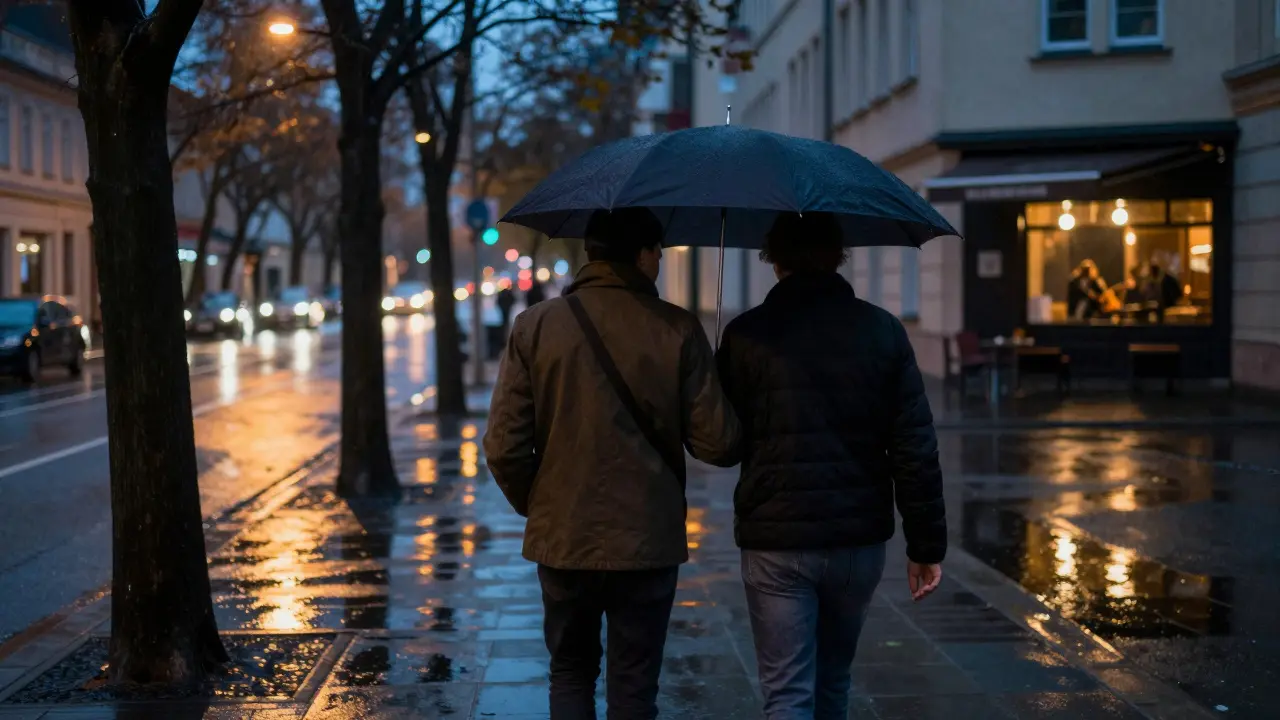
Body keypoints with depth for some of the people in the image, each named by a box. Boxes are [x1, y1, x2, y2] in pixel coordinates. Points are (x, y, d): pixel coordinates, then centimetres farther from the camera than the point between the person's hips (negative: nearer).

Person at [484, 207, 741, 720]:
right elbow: (716, 444, -10)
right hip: (648, 542, -1)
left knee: (570, 673, 21)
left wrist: (533, 505, 11)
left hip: (562, 539, 1)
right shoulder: (678, 331, -8)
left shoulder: (535, 326, -4)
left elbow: (504, 447, -7)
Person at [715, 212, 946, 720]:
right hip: (859, 541, 3)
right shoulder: (882, 331, -1)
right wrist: (926, 544, 2)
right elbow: (916, 450, -3)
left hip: (775, 543, -3)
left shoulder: (747, 334, -7)